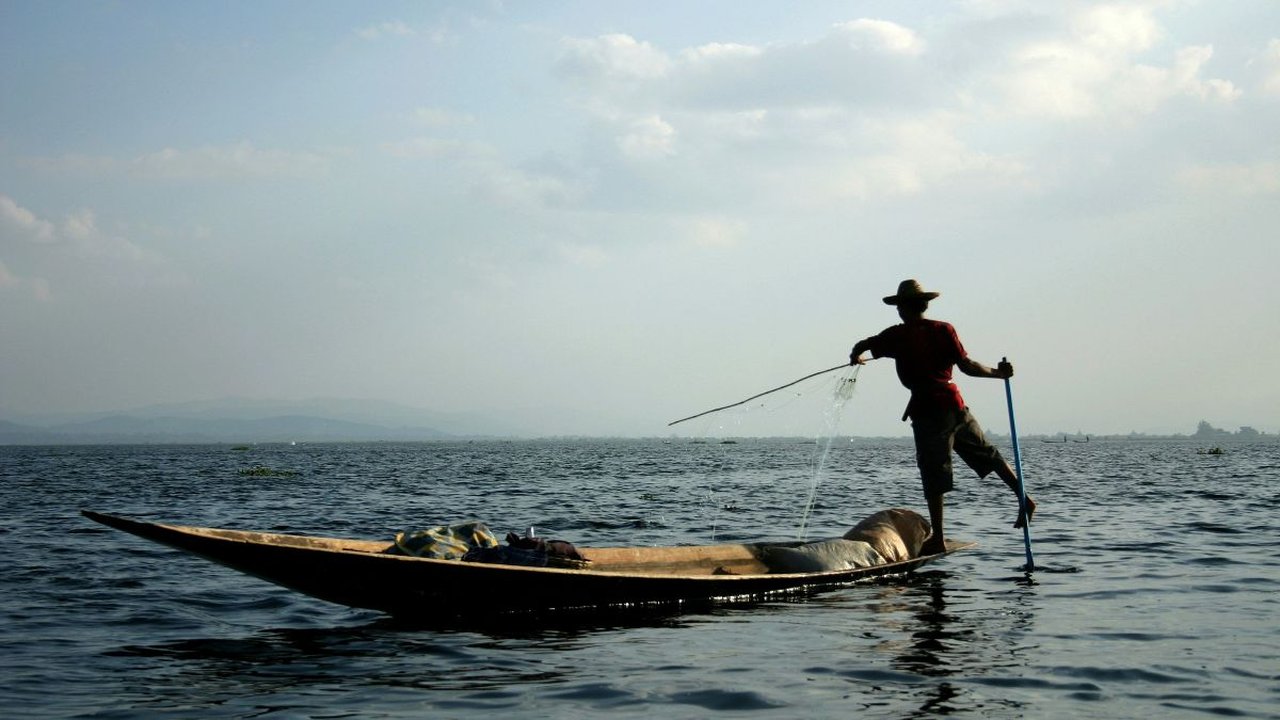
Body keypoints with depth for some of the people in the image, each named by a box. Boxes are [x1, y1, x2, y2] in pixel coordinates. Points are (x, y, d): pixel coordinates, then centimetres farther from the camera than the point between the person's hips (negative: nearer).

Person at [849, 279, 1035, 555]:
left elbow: (861, 346, -1)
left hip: (927, 409, -3)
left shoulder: (898, 335, -2)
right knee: (988, 454, 18)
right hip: (954, 404, 3)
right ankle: (1023, 497, 11)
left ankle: (938, 538, 2)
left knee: (933, 474, 0)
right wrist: (998, 373, 10)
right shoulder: (944, 329, 5)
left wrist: (856, 357, 22)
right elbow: (967, 366, -2)